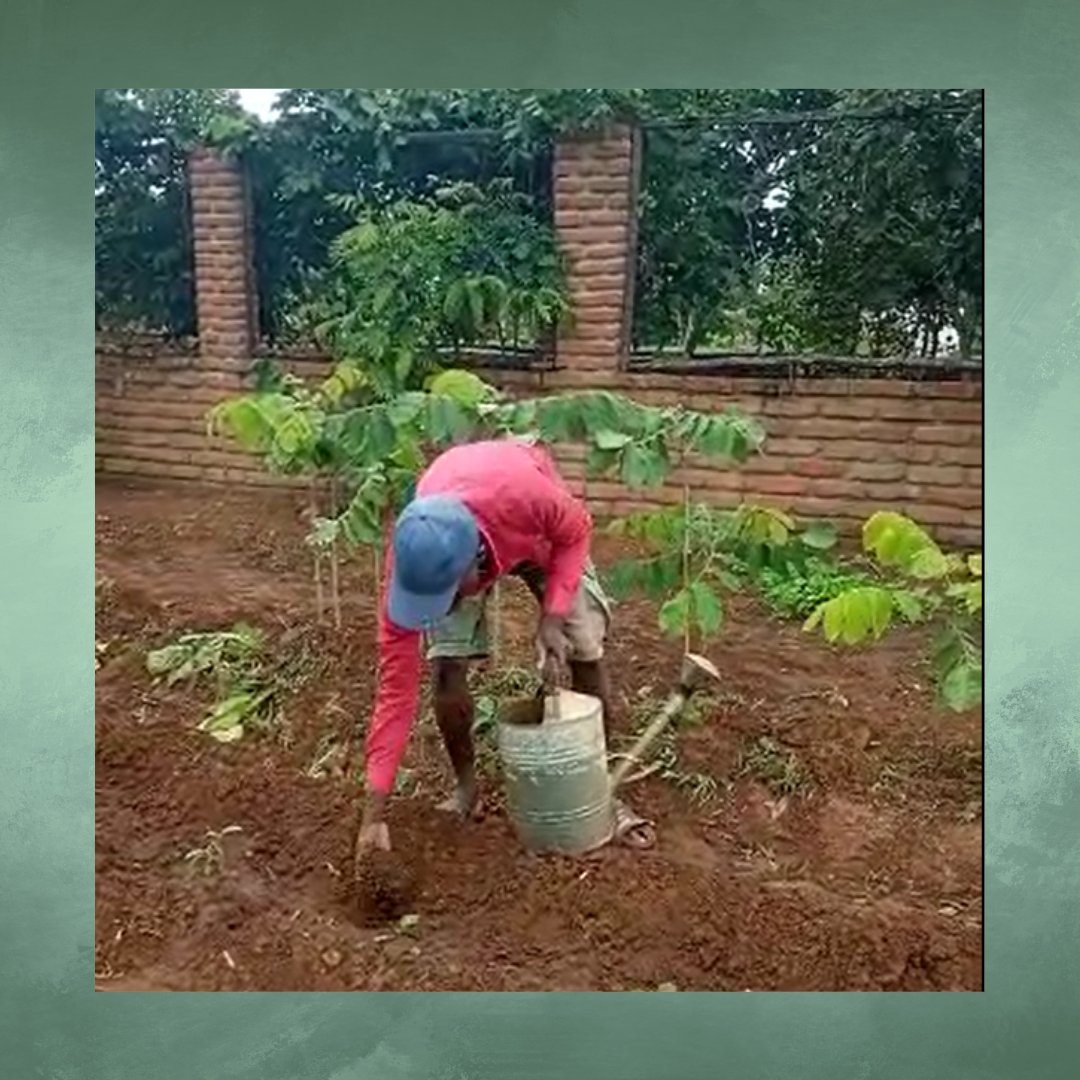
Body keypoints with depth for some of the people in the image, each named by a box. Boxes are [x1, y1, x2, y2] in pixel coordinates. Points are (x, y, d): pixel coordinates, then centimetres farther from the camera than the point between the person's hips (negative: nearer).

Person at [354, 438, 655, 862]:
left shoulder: (524, 493, -47)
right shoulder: (412, 561, -38)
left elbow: (577, 529, -19)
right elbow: (395, 683, -31)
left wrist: (553, 616, -31)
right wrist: (374, 811, -29)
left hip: (540, 534, 0)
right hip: (447, 548, 1)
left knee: (587, 652, -7)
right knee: (447, 668, -15)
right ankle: (465, 786, 11)